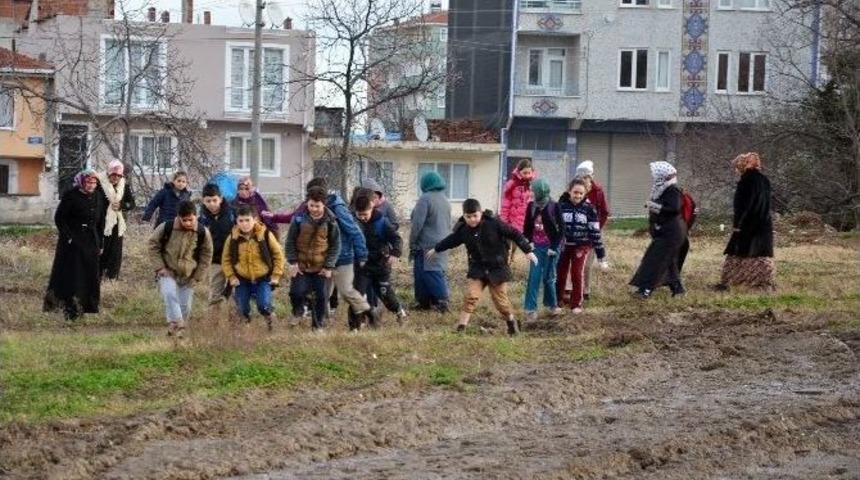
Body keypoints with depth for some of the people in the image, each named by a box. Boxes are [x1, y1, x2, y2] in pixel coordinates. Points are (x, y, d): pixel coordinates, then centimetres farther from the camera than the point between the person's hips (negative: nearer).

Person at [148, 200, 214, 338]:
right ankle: (175, 323, -30)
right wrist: (159, 267, -8)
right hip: (168, 272, -2)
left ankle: (179, 330, 20)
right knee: (170, 294, -27)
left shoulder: (203, 233, -11)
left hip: (188, 276, 2)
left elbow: (206, 255, 1)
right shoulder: (166, 228, -15)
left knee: (185, 306, 4)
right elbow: (153, 245, -1)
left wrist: (197, 277, -2)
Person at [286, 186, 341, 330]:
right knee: (297, 292, -10)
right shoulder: (299, 218, -6)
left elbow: (336, 245, 1)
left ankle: (318, 325, 17)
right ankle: (298, 312, 22)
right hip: (301, 265, 0)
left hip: (321, 268, 0)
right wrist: (293, 262, -6)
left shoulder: (330, 221, -5)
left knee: (321, 296, 0)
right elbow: (290, 241, 0)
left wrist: (329, 266, -5)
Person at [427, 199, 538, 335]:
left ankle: (511, 321, 30)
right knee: (471, 295, -13)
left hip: (497, 267, -3)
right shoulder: (462, 230, -5)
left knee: (500, 298, 4)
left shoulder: (494, 223, -17)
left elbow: (514, 234, -10)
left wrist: (528, 251, -10)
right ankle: (461, 325, -10)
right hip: (477, 268, 3)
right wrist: (436, 249, 30)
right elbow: (451, 240, 16)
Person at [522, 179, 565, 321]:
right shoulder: (531, 206, 0)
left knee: (549, 277, 4)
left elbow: (561, 229, -6)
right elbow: (527, 227, 9)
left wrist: (555, 246, -10)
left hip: (550, 247, -2)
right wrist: (527, 242, -3)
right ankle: (530, 308, -4)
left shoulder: (554, 207, -9)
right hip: (536, 247, 2)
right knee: (534, 277, -5)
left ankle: (552, 305, 24)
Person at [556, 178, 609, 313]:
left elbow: (595, 232, -4)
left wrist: (601, 255, -4)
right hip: (563, 245, 1)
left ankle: (577, 304, 7)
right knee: (560, 274, 6)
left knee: (578, 274, -6)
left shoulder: (589, 209, -5)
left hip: (581, 246, -1)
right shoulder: (561, 206, -6)